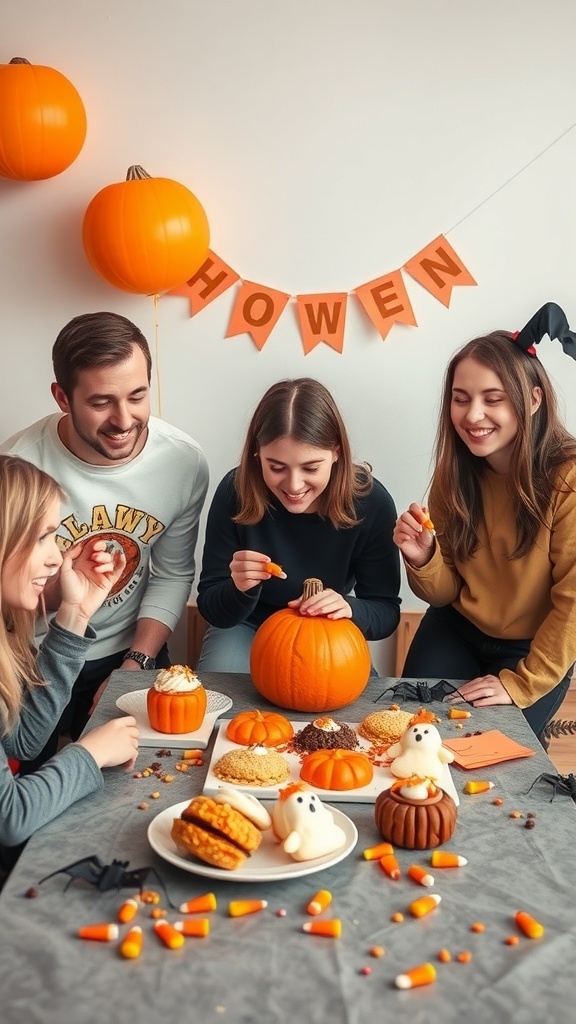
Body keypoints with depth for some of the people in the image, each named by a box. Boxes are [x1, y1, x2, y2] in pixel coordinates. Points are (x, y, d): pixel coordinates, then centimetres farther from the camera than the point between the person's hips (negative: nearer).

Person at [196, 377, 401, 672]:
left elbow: (386, 611, -12)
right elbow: (211, 608, -15)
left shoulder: (371, 503, -22)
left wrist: (349, 609, -35)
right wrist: (239, 589, -38)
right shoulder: (235, 492, -24)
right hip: (248, 626, 0)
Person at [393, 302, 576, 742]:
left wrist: (523, 682, -16)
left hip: (534, 651, -3)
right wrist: (422, 558, -25)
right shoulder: (456, 473, -8)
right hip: (456, 632, 4)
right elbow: (445, 594, -4)